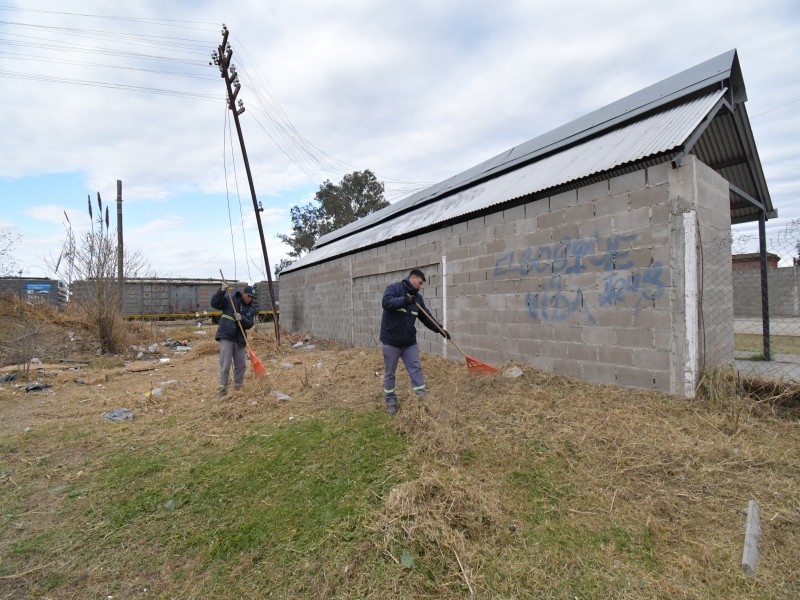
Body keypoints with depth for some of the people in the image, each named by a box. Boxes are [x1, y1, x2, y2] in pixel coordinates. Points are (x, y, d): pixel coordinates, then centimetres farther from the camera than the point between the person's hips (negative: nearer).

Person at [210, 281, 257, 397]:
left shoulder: (251, 309, 8)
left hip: (239, 339, 5)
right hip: (226, 337, -5)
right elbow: (214, 303, -11)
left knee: (241, 366, 12)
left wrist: (242, 319, -23)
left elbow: (249, 324, -3)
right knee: (225, 365, -8)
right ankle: (223, 391, -2)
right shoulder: (230, 300, -1)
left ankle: (238, 388, 27)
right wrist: (222, 291, -22)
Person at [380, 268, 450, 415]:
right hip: (391, 341, -5)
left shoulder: (417, 297, 9)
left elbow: (426, 317, 12)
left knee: (416, 369, 6)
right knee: (389, 373, 6)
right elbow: (386, 303, -28)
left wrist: (440, 329, 5)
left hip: (409, 341, 6)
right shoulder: (394, 288, -10)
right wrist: (404, 300, -32)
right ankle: (391, 401, 19)